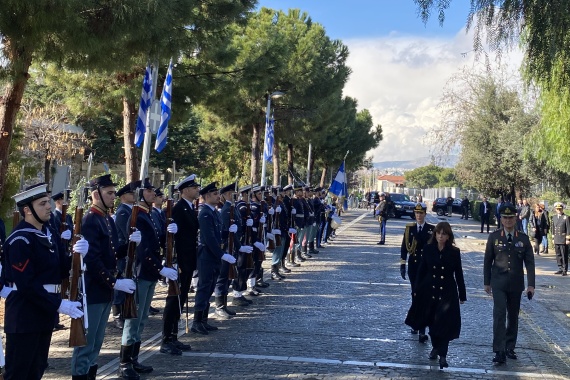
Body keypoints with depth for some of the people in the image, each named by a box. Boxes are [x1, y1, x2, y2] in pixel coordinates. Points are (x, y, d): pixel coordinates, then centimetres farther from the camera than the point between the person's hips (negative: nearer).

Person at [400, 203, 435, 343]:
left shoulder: (431, 229, -1)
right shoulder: (409, 228, 5)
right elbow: (404, 247, 5)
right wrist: (402, 264, 1)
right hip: (413, 265, 3)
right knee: (415, 294, 13)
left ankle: (422, 330, -12)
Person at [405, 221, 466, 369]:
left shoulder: (454, 252, -4)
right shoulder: (428, 249, -1)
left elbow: (459, 274, 0)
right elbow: (421, 270, 4)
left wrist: (462, 295, 2)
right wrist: (417, 290, 3)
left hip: (447, 293, -2)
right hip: (429, 291, 2)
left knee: (444, 323, -6)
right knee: (432, 322, 13)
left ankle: (442, 355, -2)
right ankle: (435, 347, 33)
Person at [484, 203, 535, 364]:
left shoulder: (523, 239, 1)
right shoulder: (494, 237, -1)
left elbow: (529, 263, -1)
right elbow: (487, 260, 4)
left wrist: (531, 285, -8)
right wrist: (486, 282, 4)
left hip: (516, 283, 2)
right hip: (498, 283, -2)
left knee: (513, 316, 11)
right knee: (499, 315, -11)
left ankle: (510, 348, 24)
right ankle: (499, 351, -12)